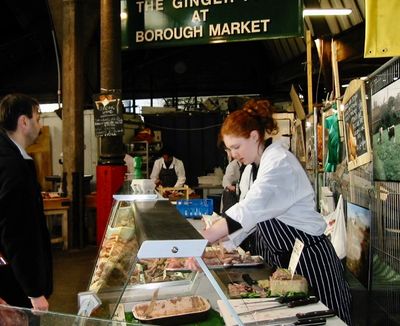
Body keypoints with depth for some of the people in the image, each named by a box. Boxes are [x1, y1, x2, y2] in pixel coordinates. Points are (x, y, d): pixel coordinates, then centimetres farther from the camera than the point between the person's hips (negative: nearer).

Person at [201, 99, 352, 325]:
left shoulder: (280, 163, -23)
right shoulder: (257, 165, 7)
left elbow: (247, 212, -34)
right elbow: (250, 213, 8)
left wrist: (201, 240, -36)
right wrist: (222, 241, -4)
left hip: (307, 257, -9)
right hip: (283, 256, 9)